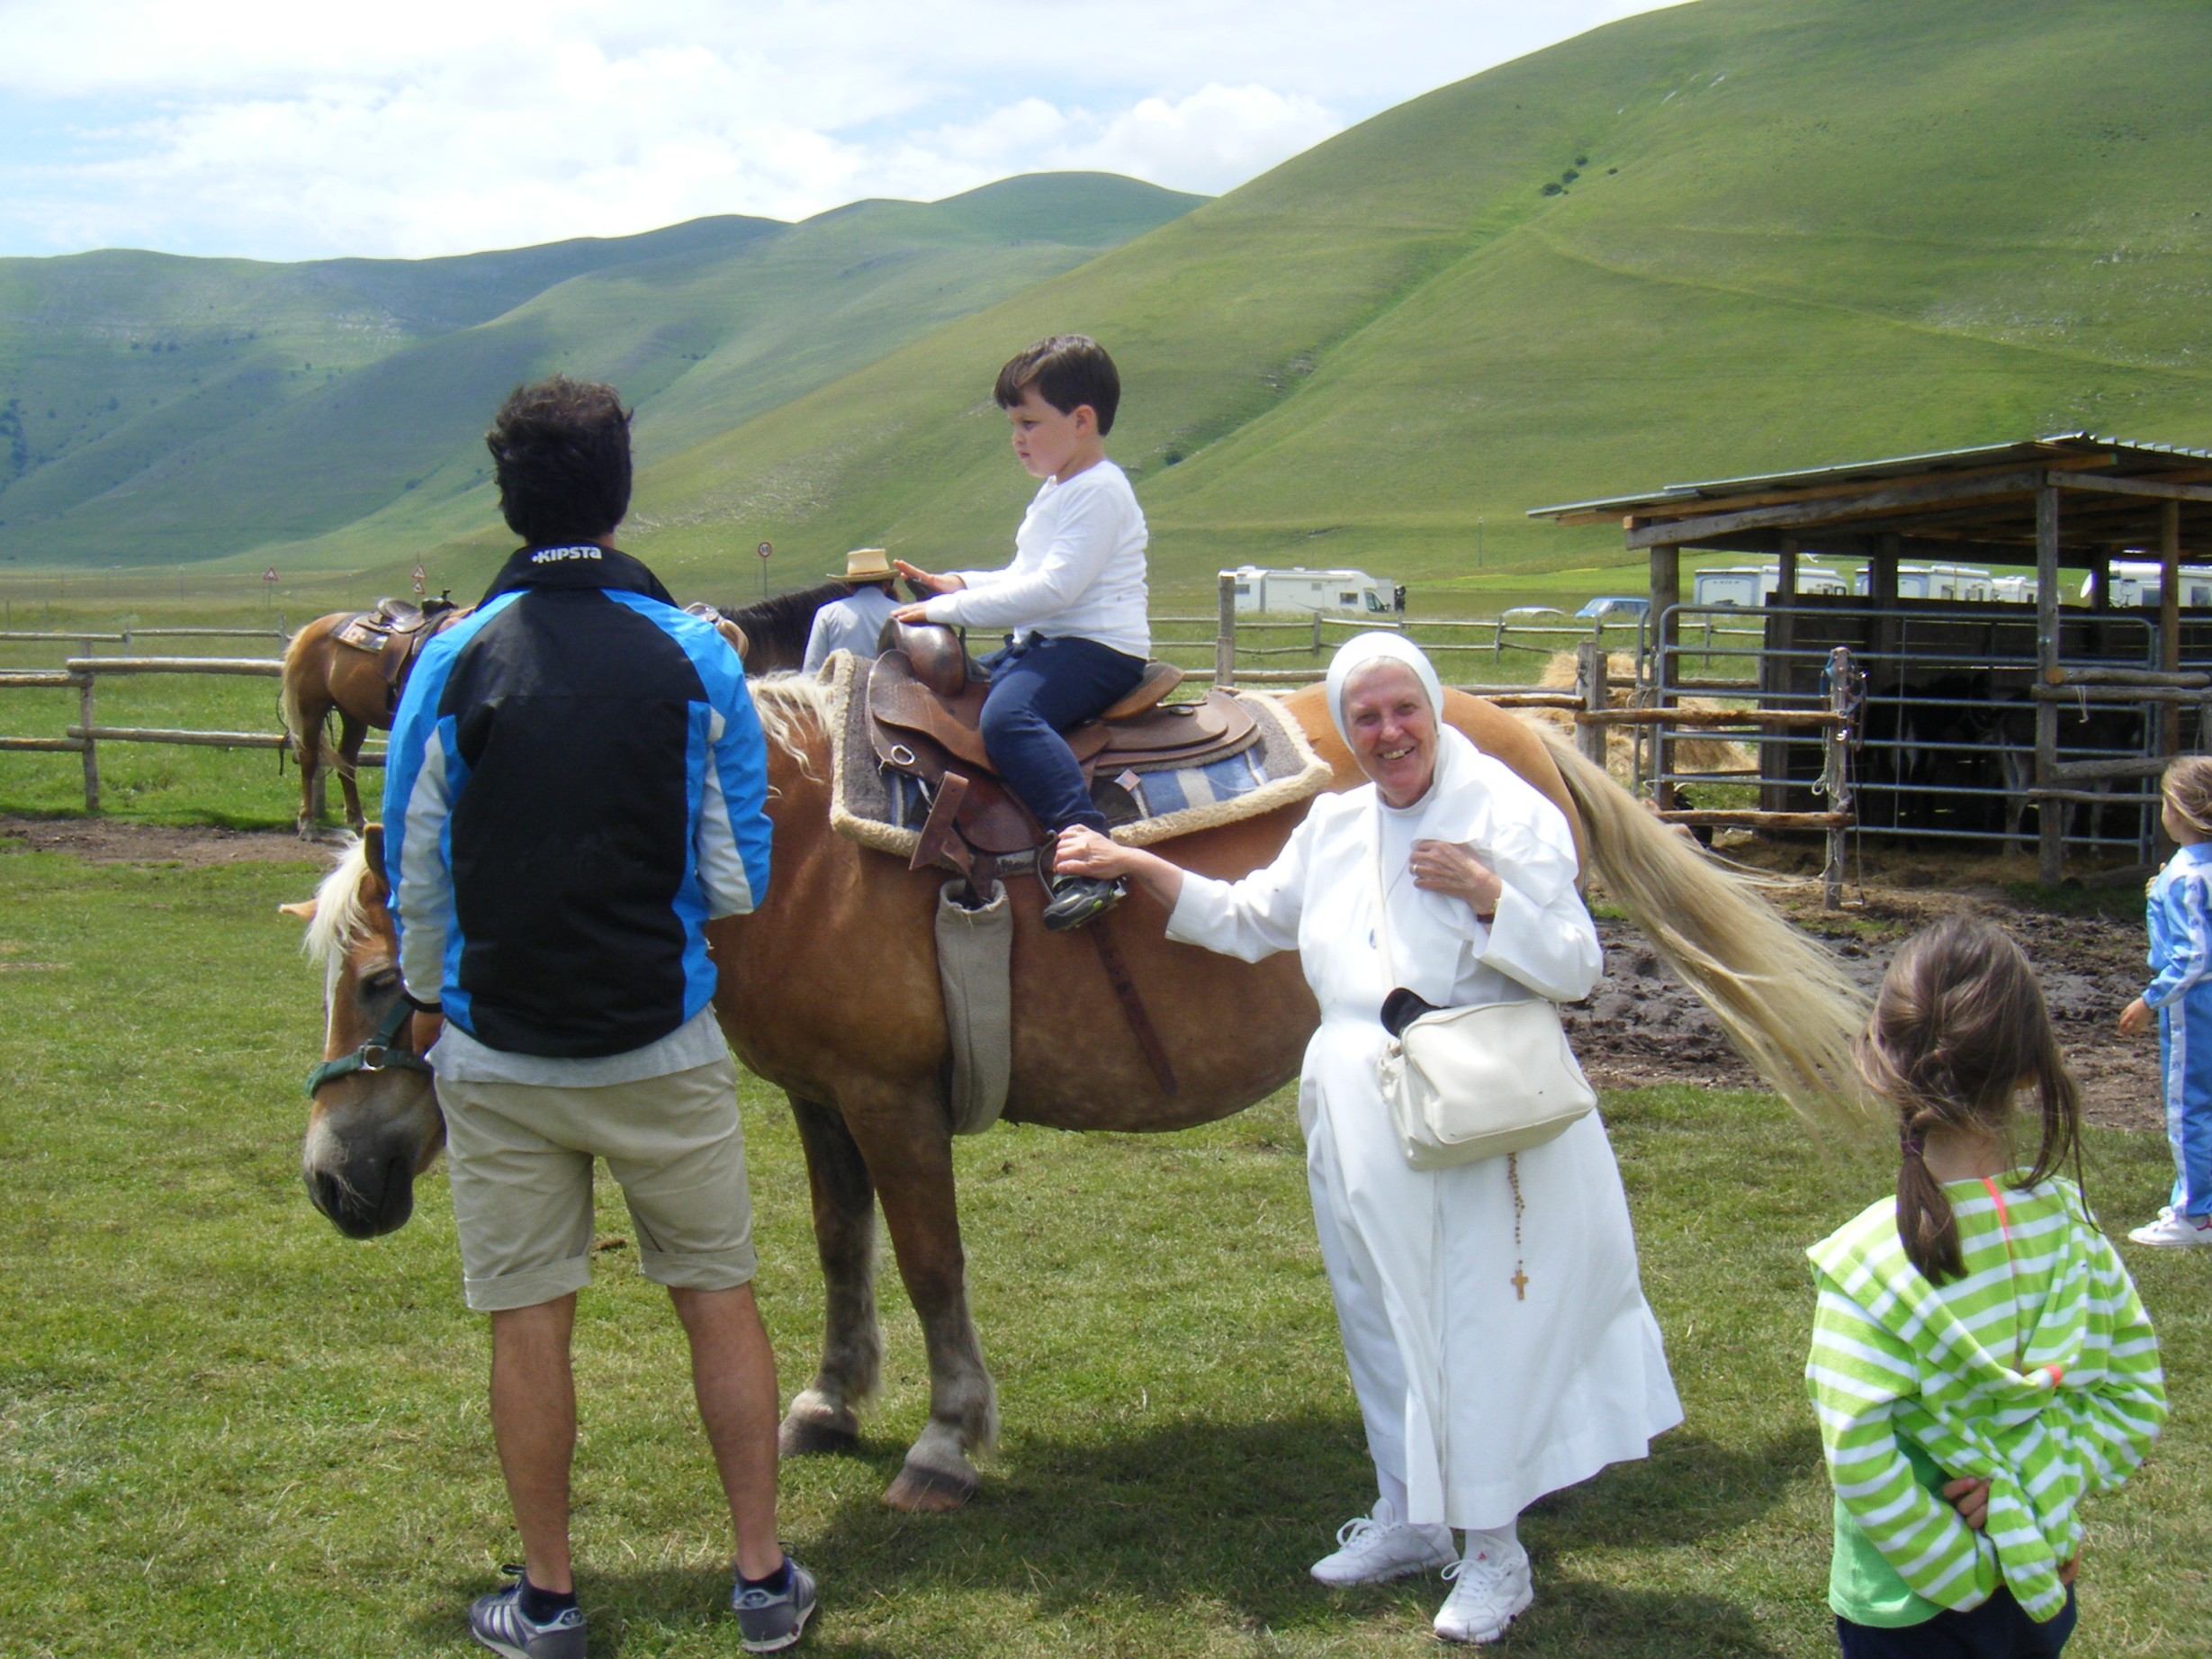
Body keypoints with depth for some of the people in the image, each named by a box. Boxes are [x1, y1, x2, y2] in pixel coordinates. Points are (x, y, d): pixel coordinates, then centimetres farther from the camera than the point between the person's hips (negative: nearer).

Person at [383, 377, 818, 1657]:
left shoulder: (453, 664, -6)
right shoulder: (696, 656, -6)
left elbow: (416, 872, 1)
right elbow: (740, 878, -3)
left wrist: (426, 999, 17)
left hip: (499, 1057, 0)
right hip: (664, 1046, 0)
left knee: (529, 1325, 8)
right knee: (721, 1300, 11)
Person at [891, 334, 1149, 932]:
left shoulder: (1099, 491, -13)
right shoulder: (1057, 490, 21)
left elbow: (1055, 587, -23)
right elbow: (1025, 579, 30)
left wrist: (950, 609, -20)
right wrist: (957, 584, 12)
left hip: (1098, 649, -11)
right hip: (1041, 643, 11)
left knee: (1007, 712, -35)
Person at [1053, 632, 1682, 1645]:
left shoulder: (1508, 812, -8)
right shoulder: (1335, 825, 9)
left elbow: (1573, 968, -9)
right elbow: (1246, 921, 19)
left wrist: (1484, 891, -22)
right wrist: (1131, 865, 12)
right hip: (1362, 1124, 6)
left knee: (1479, 1323, 0)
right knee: (1380, 1316, 15)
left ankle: (1494, 1550, 13)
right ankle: (1408, 1519, 32)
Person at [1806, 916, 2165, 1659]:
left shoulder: (1866, 1261, -23)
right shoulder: (2067, 1219, -9)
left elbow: (1860, 1459, -24)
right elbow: (2138, 1399, -3)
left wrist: (1964, 1575, -14)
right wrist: (2041, 1491, -8)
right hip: (2044, 1591, 4)